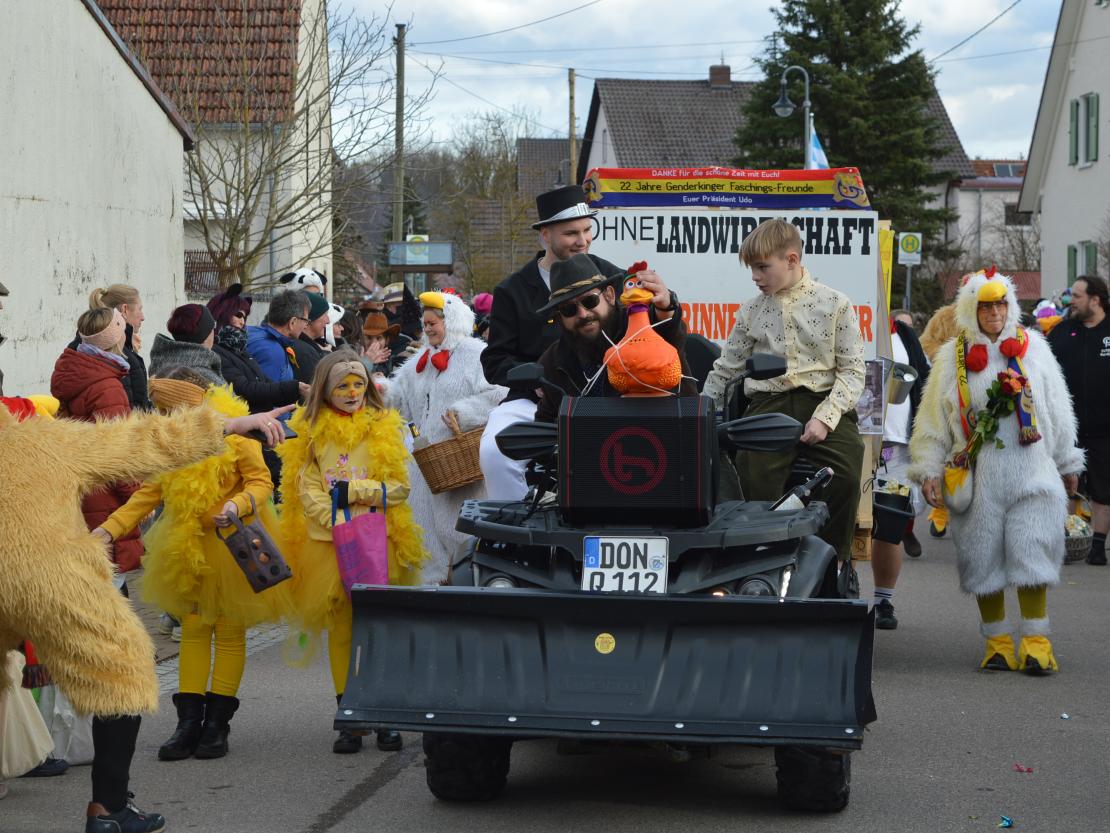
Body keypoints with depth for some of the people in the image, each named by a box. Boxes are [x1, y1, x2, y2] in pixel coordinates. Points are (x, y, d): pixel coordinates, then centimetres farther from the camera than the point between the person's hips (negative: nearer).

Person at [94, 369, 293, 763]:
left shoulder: (233, 433, -13)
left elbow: (261, 481, -11)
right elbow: (149, 492, 3)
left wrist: (239, 505, -31)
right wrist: (110, 528, -7)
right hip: (188, 549, 5)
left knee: (229, 631, 4)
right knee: (193, 629, 7)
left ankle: (217, 723, 12)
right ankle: (188, 723, 9)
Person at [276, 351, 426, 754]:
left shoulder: (383, 427, 6)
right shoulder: (311, 430, 7)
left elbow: (399, 487, 2)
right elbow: (308, 492, 1)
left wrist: (353, 491, -11)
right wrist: (339, 524, -13)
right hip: (327, 543, 1)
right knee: (340, 629, 1)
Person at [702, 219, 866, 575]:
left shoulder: (834, 304, 5)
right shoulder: (752, 312, 15)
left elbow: (852, 369, 1)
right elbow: (725, 369, 22)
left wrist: (825, 417, -12)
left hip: (822, 402, -2)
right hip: (769, 404, 2)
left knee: (846, 475, -26)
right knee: (756, 481, -25)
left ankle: (836, 559, -3)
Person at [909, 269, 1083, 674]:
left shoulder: (1032, 347, 8)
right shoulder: (952, 357, 5)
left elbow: (1058, 412, 16)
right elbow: (933, 421, 7)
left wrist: (1067, 463, 19)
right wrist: (930, 470, 1)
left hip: (1031, 472, 0)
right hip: (978, 478, 0)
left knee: (1031, 556, -6)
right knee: (984, 561, 4)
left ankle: (1036, 642, -1)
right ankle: (997, 643, 14)